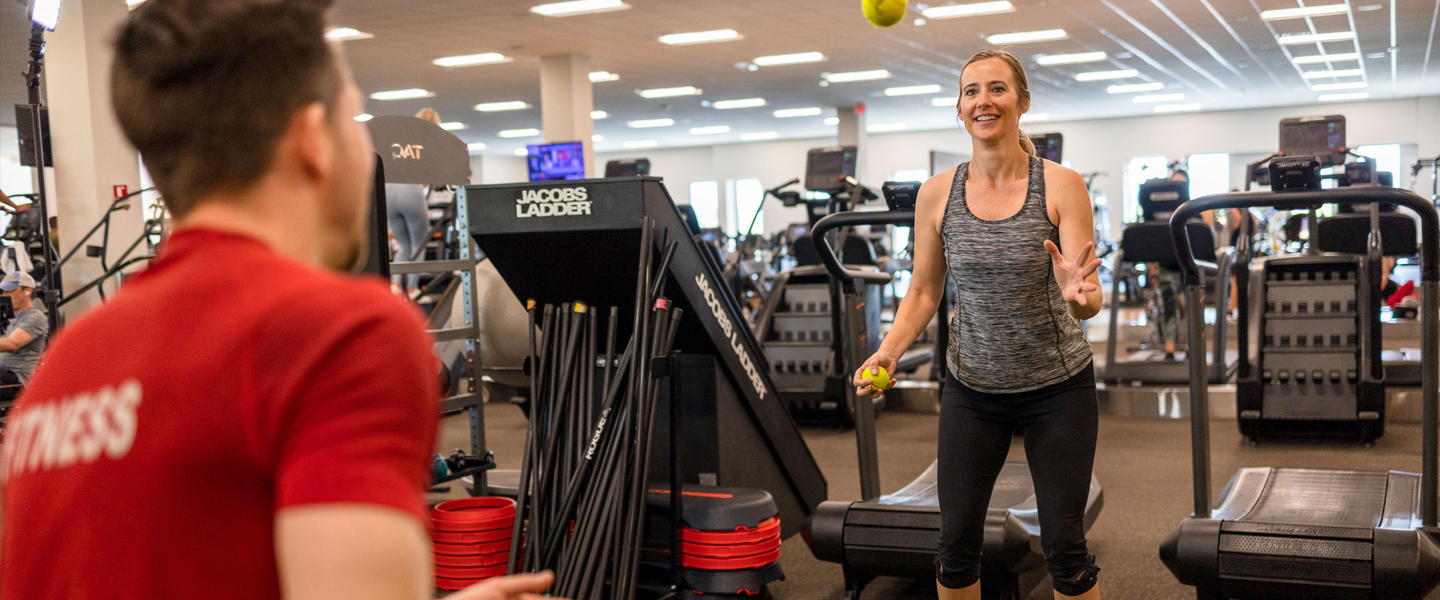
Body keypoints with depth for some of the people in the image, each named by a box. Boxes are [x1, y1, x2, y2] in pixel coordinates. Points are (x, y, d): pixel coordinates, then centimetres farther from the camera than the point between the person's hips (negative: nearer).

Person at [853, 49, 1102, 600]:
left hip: (1057, 389, -2)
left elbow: (1091, 299, -15)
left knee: (1064, 546, 4)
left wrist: (1078, 295, -39)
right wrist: (888, 352, -12)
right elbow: (924, 292, 4)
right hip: (971, 389, 2)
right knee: (956, 543, 5)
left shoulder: (1061, 186, -11)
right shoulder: (937, 194, -4)